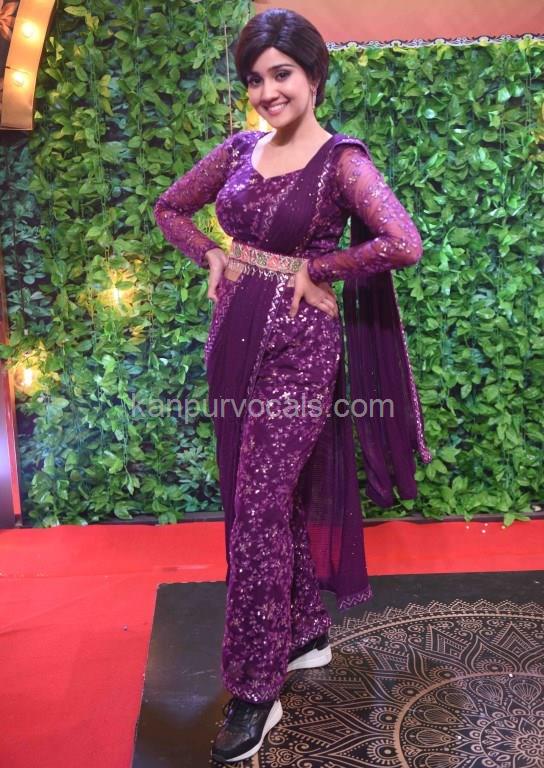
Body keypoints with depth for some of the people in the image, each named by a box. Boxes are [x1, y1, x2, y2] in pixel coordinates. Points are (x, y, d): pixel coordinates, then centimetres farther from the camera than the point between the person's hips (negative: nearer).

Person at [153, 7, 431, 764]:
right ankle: (306, 633, 34)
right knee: (277, 496, 15)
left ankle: (257, 691, 9)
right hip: (235, 336, 6)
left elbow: (404, 244, -22)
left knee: (259, 508, -6)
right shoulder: (239, 150, 9)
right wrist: (212, 255, 3)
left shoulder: (341, 159, -9)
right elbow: (170, 208, 20)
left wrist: (316, 269, -13)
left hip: (298, 343, -6)